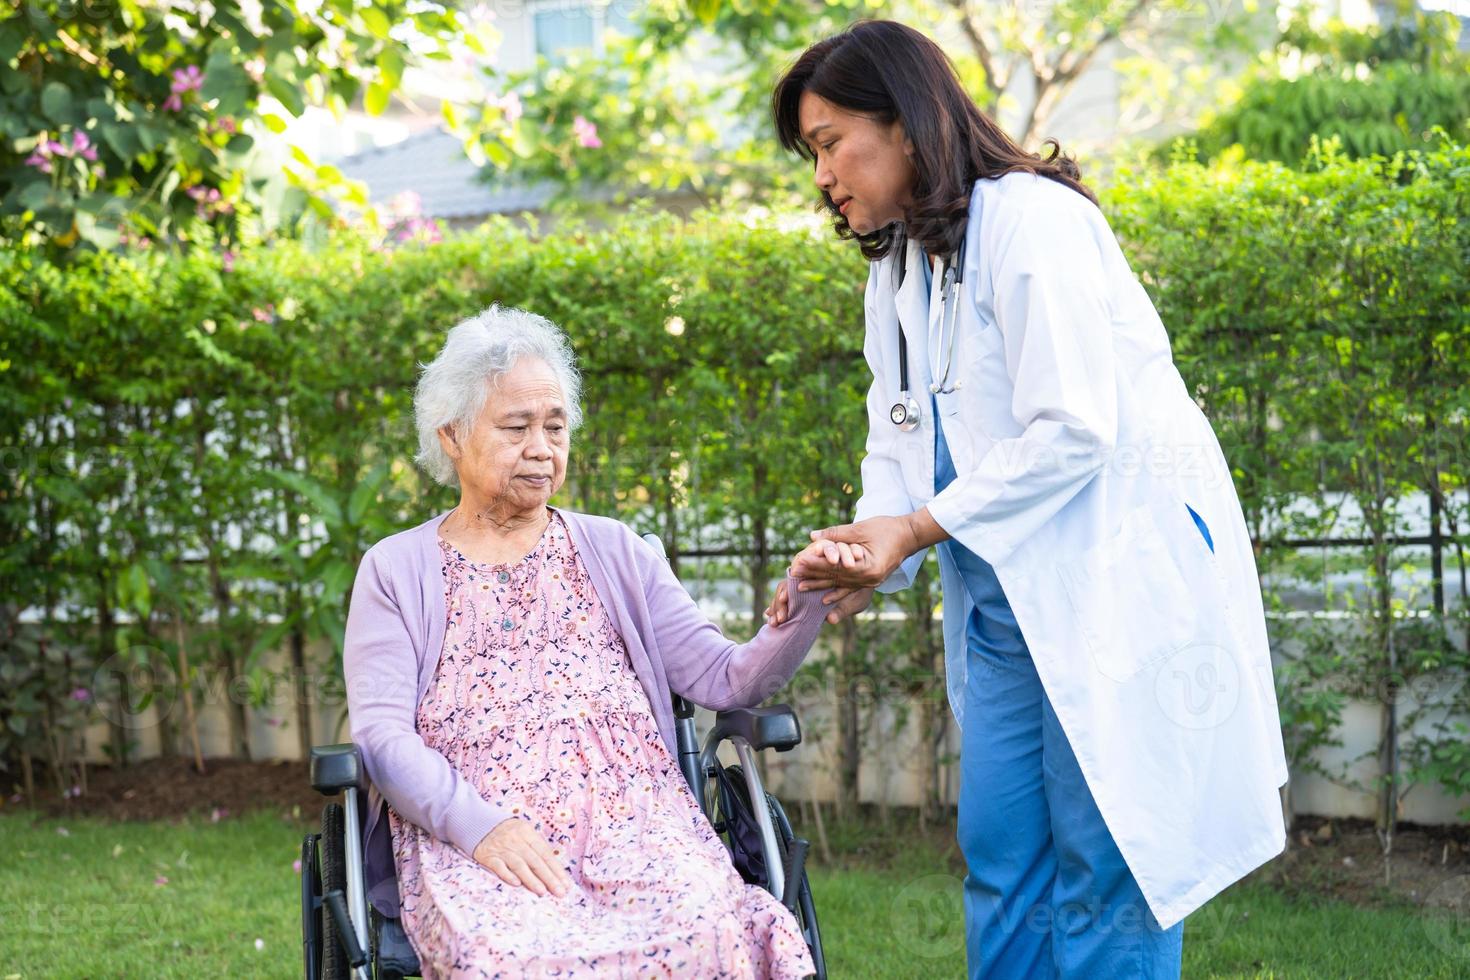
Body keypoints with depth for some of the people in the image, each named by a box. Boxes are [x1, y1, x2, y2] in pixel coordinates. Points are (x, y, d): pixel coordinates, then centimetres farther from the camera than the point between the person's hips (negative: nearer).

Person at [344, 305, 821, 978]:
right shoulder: (396, 570, 14)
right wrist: (480, 825, -16)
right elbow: (381, 733, 2)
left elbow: (726, 679, 12)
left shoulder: (613, 552, 21)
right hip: (467, 834, -2)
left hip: (629, 815, 2)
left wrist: (807, 603, -8)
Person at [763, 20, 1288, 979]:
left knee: (1105, 865, -5)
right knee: (1001, 856, 7)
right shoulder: (895, 271, 15)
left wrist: (914, 528, -16)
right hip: (1007, 602, 9)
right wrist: (864, 558, -7)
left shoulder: (1032, 218, -14)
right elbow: (901, 444, 13)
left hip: (1119, 576, -8)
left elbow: (1071, 431, -20)